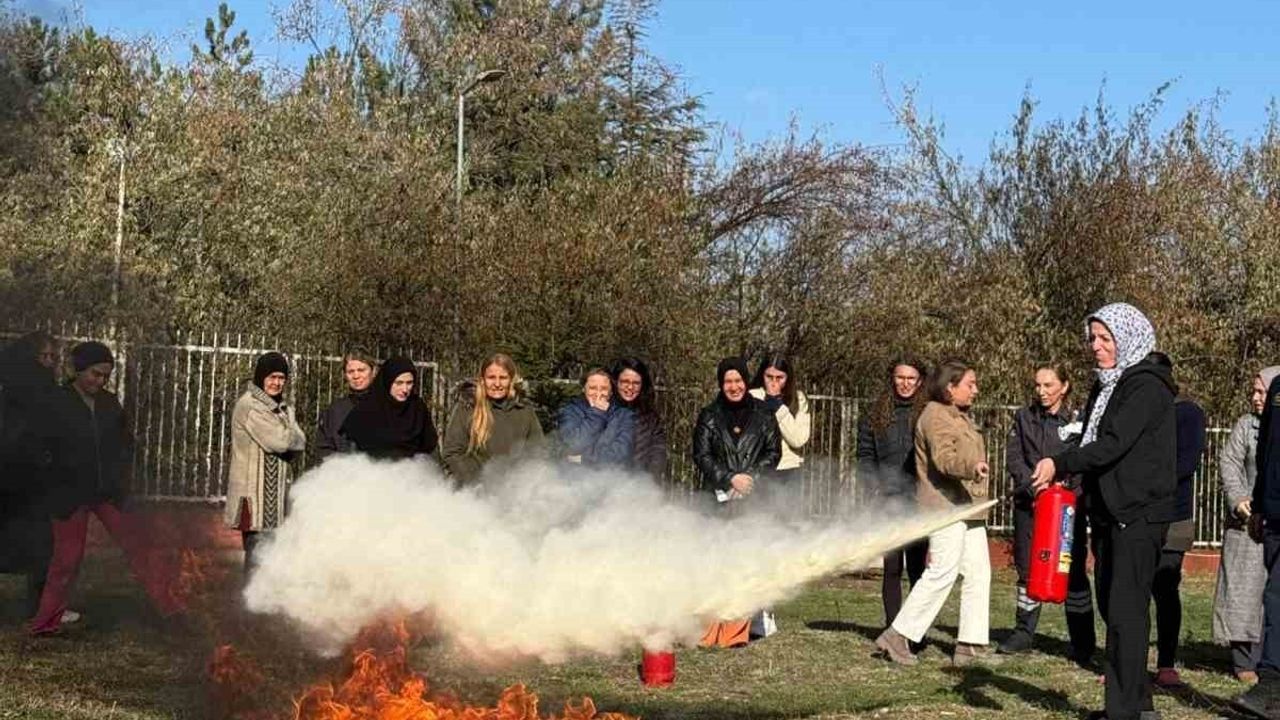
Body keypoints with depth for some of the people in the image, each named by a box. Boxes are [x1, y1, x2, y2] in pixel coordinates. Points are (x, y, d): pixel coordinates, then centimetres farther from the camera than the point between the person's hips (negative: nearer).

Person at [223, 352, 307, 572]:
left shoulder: (282, 407, 18)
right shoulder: (248, 405, -9)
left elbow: (300, 441, 6)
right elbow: (279, 440, -18)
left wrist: (285, 438, -12)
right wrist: (290, 438, 2)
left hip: (278, 490, 8)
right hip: (255, 492, -8)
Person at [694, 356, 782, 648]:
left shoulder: (762, 415, 10)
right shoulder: (709, 417, 9)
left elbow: (773, 452, 8)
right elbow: (701, 455, 3)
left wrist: (751, 477, -7)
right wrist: (729, 478, -9)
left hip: (754, 497, 0)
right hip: (719, 498, 0)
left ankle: (738, 628, -4)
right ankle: (713, 626, -7)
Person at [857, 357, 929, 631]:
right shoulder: (876, 416, 10)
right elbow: (865, 455, 10)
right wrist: (876, 487, -4)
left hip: (920, 502, -1)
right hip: (889, 502, 2)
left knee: (917, 566, -1)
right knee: (892, 567, 3)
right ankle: (892, 627, 6)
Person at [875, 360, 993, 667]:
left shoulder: (961, 417, 22)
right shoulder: (936, 416, -11)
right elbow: (944, 457, -27)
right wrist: (971, 466, -44)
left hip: (968, 508, 10)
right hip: (945, 506, -10)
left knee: (978, 573, 7)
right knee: (942, 572, -12)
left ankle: (971, 644, 9)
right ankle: (898, 636, -7)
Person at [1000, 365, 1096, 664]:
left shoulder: (1078, 420, 0)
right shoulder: (1024, 418, 11)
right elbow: (1013, 457, 4)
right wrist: (1033, 488, -10)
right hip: (1028, 504, 4)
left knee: (1073, 571, -2)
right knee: (1027, 568, 8)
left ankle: (1082, 643, 6)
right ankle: (1024, 633, 19)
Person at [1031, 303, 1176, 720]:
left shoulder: (1147, 386, -11)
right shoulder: (1106, 387, 18)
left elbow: (1114, 443, -21)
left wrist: (1060, 464, -22)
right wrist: (1062, 473, 3)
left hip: (1139, 515, -9)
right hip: (1109, 514, 9)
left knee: (1126, 611, -10)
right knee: (1112, 608, 12)